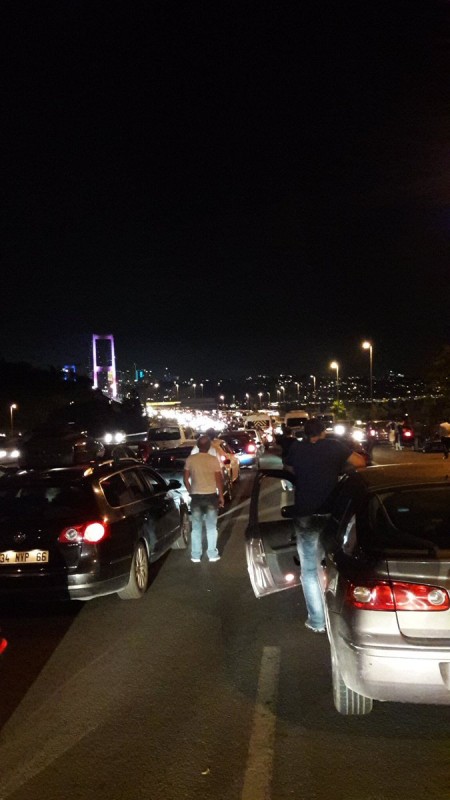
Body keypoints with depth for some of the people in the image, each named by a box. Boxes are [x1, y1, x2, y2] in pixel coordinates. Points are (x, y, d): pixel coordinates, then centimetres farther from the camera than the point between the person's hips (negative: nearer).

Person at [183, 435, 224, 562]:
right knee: (211, 527, 10)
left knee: (196, 528, 10)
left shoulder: (190, 459, -3)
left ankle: (195, 556, 13)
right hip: (211, 496, -1)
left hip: (196, 496, 1)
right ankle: (212, 554, 13)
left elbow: (186, 479, 0)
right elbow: (219, 480, -6)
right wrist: (221, 496, 4)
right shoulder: (213, 460, -8)